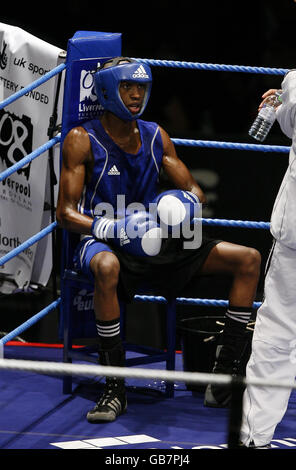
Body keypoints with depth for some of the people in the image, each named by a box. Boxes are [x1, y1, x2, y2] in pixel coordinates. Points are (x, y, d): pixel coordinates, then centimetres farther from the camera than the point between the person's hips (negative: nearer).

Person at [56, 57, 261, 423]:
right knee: (107, 267, -44)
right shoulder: (82, 141, -5)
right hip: (103, 241, -6)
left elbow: (193, 190, 12)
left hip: (156, 241, 6)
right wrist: (116, 228, -27)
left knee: (248, 259, -6)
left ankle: (225, 372, -6)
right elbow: (66, 212, -10)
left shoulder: (155, 136, 10)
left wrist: (186, 202, -14)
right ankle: (115, 389, -34)